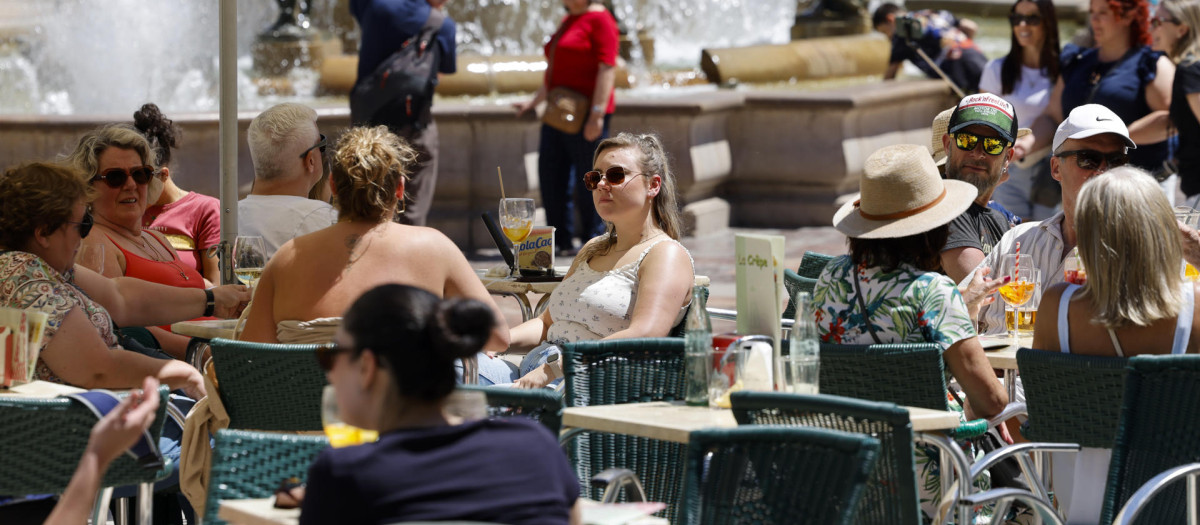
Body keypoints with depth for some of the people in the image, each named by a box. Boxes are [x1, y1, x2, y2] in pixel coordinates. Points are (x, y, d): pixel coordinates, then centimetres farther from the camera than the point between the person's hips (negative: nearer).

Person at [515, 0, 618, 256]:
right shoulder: (568, 21, 20)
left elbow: (607, 69, -17)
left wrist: (597, 113, -23)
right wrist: (533, 101, 24)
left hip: (585, 115, -9)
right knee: (551, 174, 6)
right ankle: (562, 242, 12)